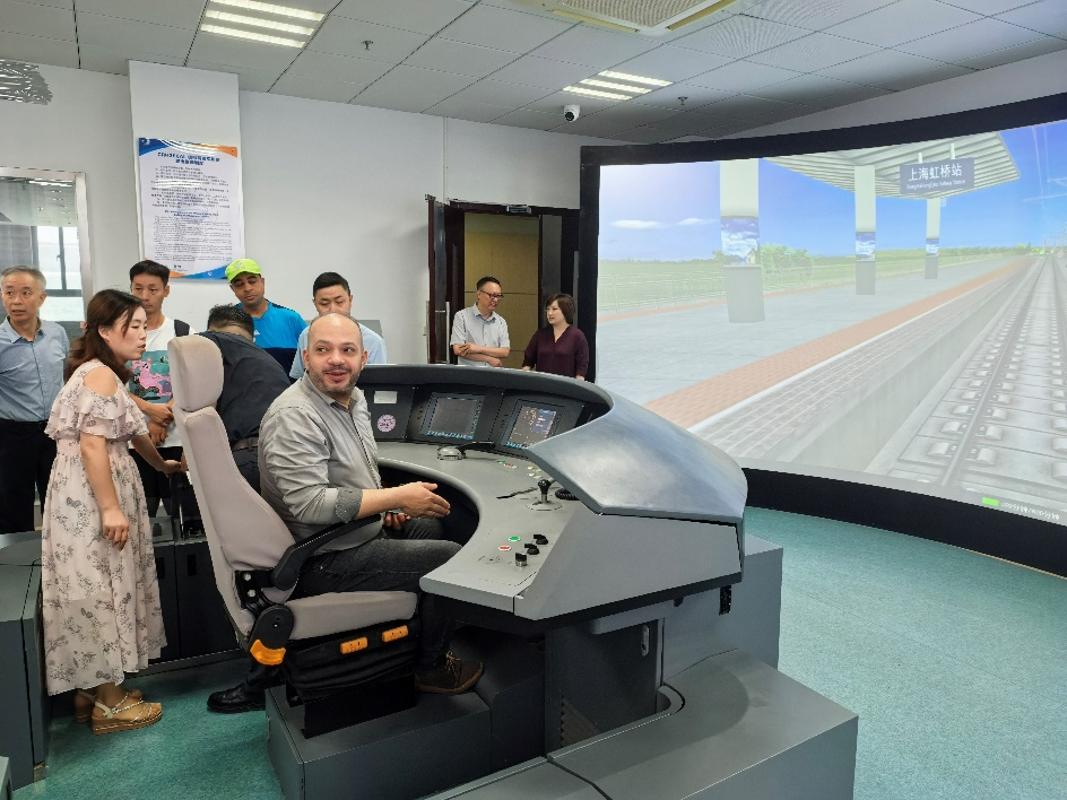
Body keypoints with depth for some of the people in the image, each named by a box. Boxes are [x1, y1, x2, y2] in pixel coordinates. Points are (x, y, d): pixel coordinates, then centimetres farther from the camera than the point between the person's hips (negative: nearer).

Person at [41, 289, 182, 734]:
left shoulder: (100, 372, 19)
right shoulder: (101, 374, -14)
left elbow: (127, 431, 30)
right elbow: (92, 446, -22)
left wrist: (162, 465, 41)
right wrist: (111, 509, -24)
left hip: (91, 496, 10)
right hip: (91, 499, -10)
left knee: (98, 592, 14)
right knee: (99, 591, -3)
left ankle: (94, 687, 24)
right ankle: (109, 703, 7)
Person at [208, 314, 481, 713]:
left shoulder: (354, 398, 6)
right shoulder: (293, 417, -24)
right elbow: (309, 504, -32)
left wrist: (382, 503, 3)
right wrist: (396, 498, -27)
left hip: (361, 531, 10)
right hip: (324, 563, -10)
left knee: (429, 525, 24)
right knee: (450, 559, -10)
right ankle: (430, 667, 13)